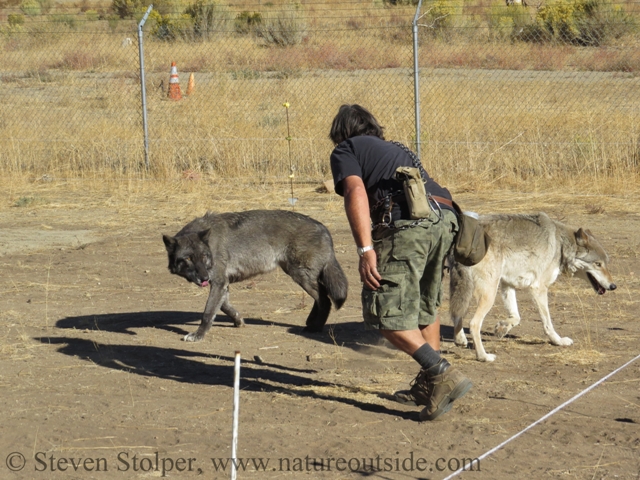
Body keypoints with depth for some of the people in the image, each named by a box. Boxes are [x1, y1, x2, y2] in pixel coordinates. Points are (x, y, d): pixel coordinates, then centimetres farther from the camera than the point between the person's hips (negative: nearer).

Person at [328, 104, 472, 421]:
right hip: (445, 219, 7)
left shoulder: (346, 150, 16)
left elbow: (356, 191, -4)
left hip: (406, 223, -7)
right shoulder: (398, 149, 37)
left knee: (388, 314, -3)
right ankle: (427, 386, 26)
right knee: (425, 306, 23)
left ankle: (443, 375, -14)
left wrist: (366, 249, -13)